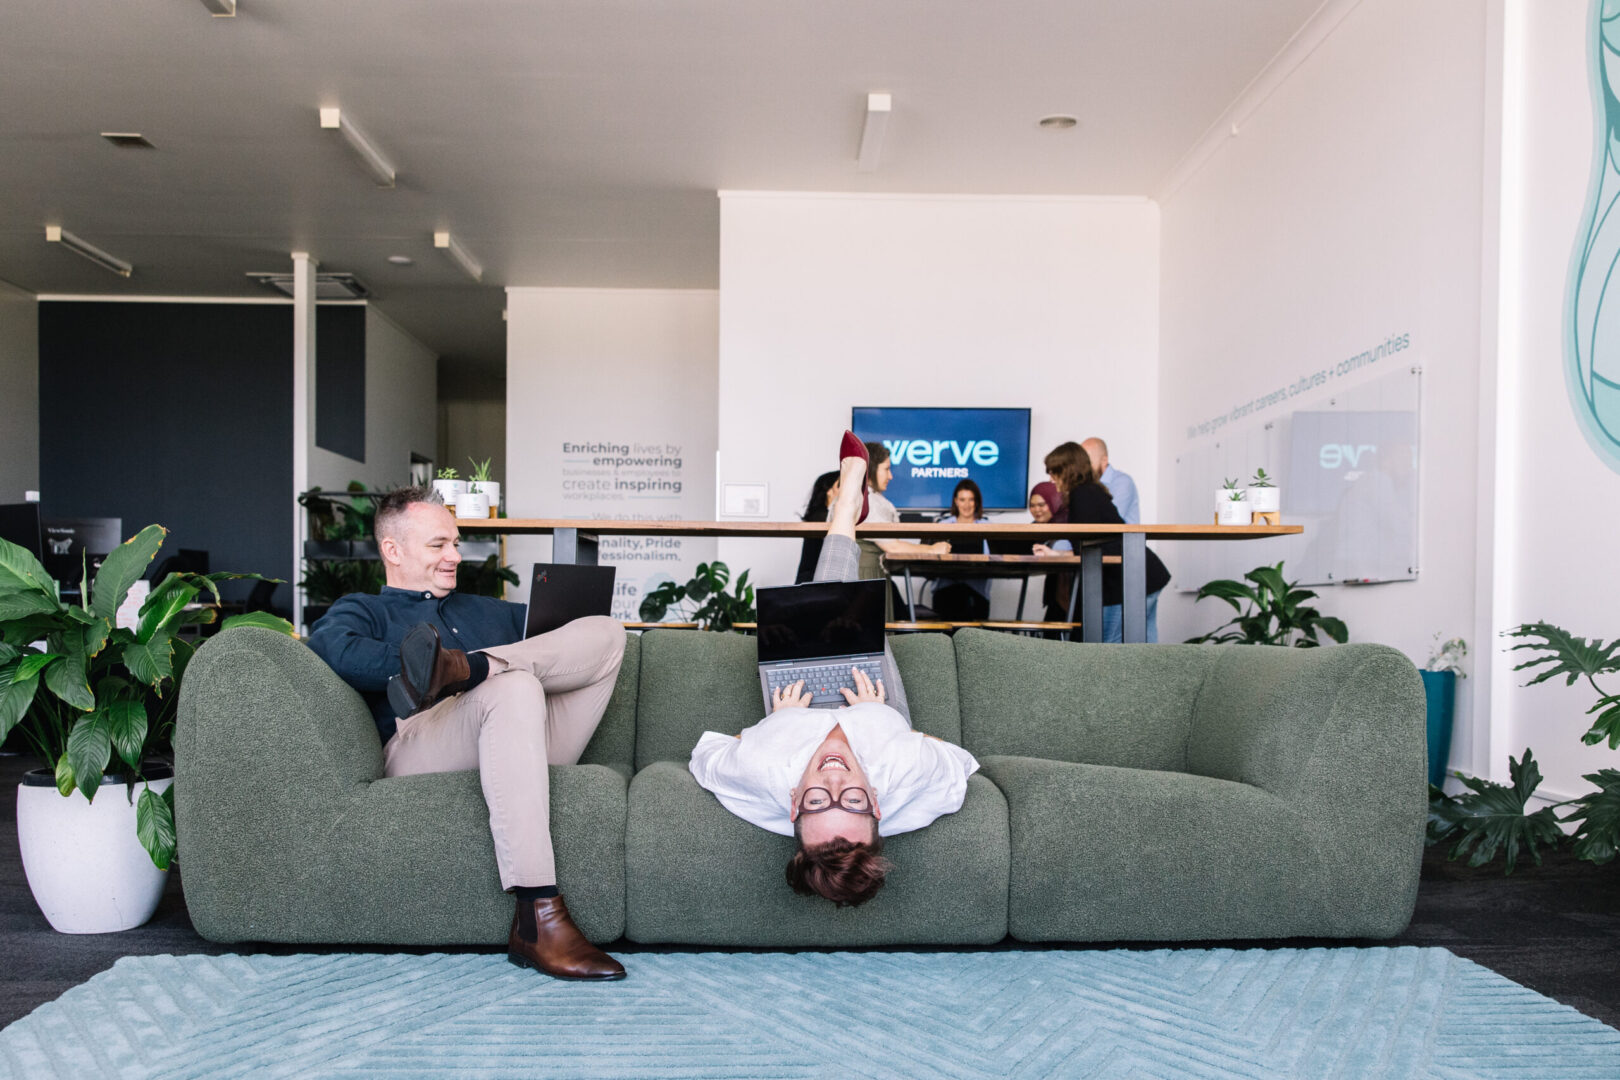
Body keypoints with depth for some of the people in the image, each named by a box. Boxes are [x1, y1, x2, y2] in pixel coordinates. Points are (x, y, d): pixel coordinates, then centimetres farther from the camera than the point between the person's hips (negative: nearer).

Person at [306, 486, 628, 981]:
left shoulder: (488, 611, 38)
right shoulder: (363, 610, 21)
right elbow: (332, 648, -4)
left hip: (525, 743, 5)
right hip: (419, 746, -5)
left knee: (606, 631, -7)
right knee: (514, 687, -38)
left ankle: (461, 665, -31)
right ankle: (537, 920, -46)